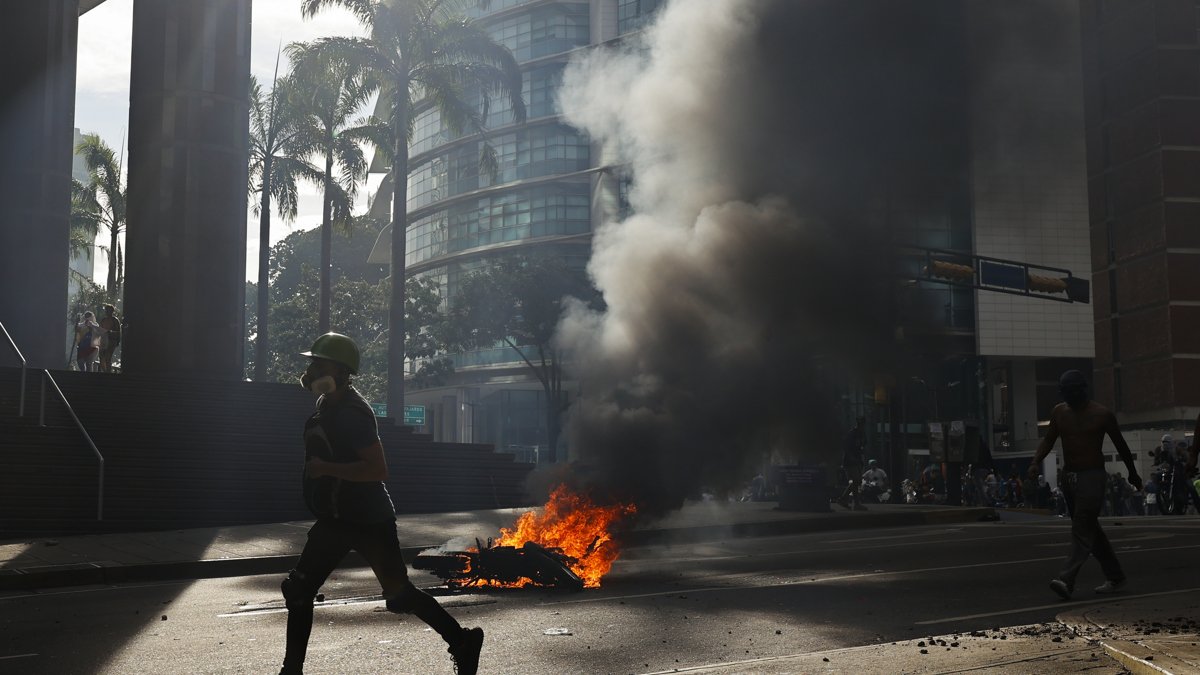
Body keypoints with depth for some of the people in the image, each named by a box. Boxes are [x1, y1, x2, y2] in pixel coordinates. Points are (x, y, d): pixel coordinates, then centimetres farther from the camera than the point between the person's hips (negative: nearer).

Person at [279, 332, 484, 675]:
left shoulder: (353, 414, -22)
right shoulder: (326, 403, 7)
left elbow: (378, 470, -28)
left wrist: (327, 468, -29)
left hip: (368, 520, -9)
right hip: (335, 519, 9)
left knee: (399, 594, -1)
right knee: (298, 590, 8)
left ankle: (462, 642, 13)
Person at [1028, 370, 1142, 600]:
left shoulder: (1102, 414, -6)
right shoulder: (1059, 412, 6)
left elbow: (1120, 444, 4)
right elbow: (1049, 439, 8)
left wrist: (1133, 473, 14)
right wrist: (1036, 462, -11)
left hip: (1092, 476, -6)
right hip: (1068, 476, 6)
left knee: (1082, 531, -13)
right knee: (1090, 530, 13)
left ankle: (1066, 580, -23)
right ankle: (1115, 577, 25)